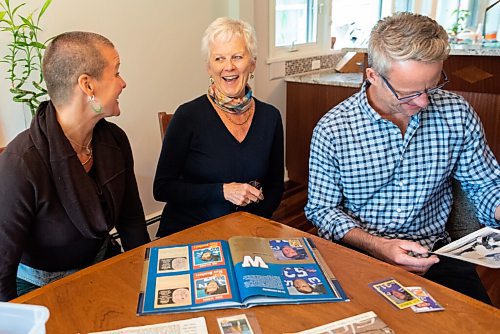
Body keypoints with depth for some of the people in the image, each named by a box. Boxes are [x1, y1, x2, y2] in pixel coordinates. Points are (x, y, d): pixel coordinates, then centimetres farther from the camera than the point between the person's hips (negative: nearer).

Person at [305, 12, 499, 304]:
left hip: (434, 253, 3)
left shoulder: (457, 113, -2)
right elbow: (322, 209, -5)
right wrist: (379, 246, -20)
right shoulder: (332, 130, -11)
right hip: (360, 256, -2)